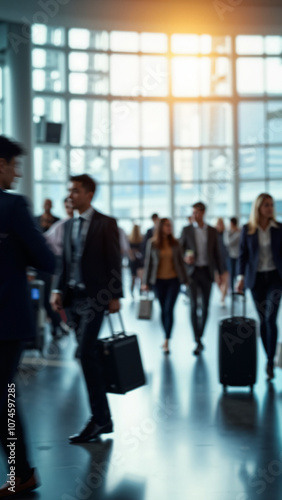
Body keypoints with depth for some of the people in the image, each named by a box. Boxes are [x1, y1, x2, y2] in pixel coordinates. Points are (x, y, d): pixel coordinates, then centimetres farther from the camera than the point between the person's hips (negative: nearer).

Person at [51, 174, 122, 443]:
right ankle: (102, 417, 16)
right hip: (74, 296, 6)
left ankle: (99, 419, -6)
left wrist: (115, 296, -10)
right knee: (88, 355, 8)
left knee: (87, 353, -13)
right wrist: (58, 290, 3)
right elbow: (65, 262, 15)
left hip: (94, 296, -6)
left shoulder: (105, 224, -4)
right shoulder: (69, 225, 14)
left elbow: (114, 262, -6)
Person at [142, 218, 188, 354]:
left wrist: (185, 279, 6)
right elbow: (148, 262, 1)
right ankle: (167, 337, 23)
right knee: (163, 310, 8)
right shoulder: (152, 243, -1)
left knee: (169, 309, -9)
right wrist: (146, 282, 0)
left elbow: (180, 262, 7)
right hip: (158, 281, 0)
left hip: (173, 280, 0)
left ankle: (166, 341, -9)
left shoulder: (175, 243, 2)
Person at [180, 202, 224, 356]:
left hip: (207, 271, 2)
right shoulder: (187, 230, 2)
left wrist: (220, 272, 7)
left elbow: (216, 253, 9)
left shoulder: (212, 231, 6)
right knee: (194, 306, -11)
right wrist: (184, 258, -16)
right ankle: (198, 341, -9)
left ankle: (199, 336, 23)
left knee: (205, 307, 6)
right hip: (192, 271, -2)